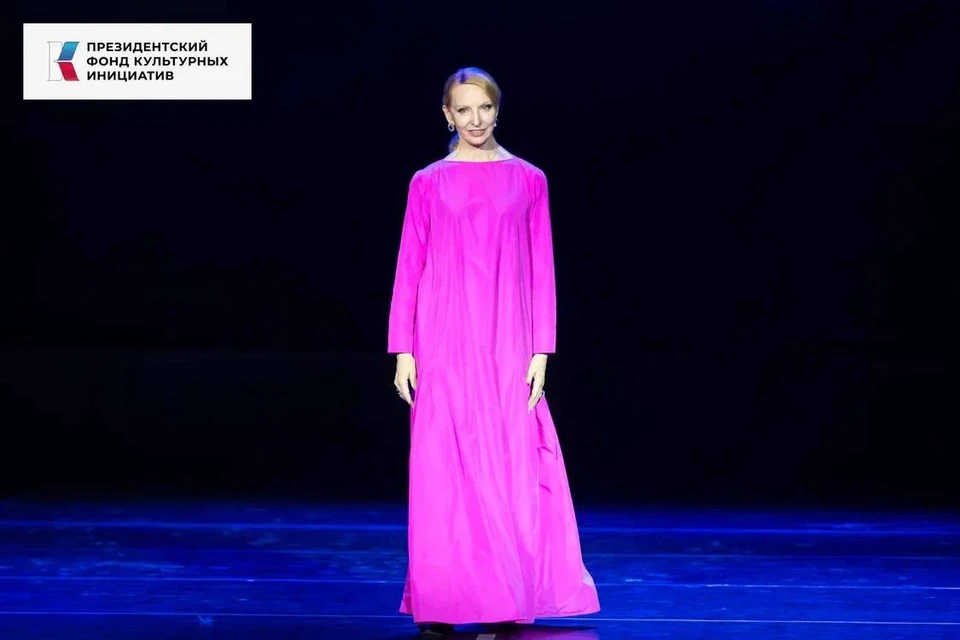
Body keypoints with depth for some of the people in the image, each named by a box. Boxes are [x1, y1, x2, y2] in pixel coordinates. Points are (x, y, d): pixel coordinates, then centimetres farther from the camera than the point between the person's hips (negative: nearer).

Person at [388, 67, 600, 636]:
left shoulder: (528, 180, 6)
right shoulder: (428, 183, 6)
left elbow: (542, 270, 5)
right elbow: (409, 268, 4)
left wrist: (541, 352, -1)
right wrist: (403, 351, -2)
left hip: (506, 349, 0)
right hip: (444, 348, 0)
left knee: (509, 471, 0)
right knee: (445, 472, 0)